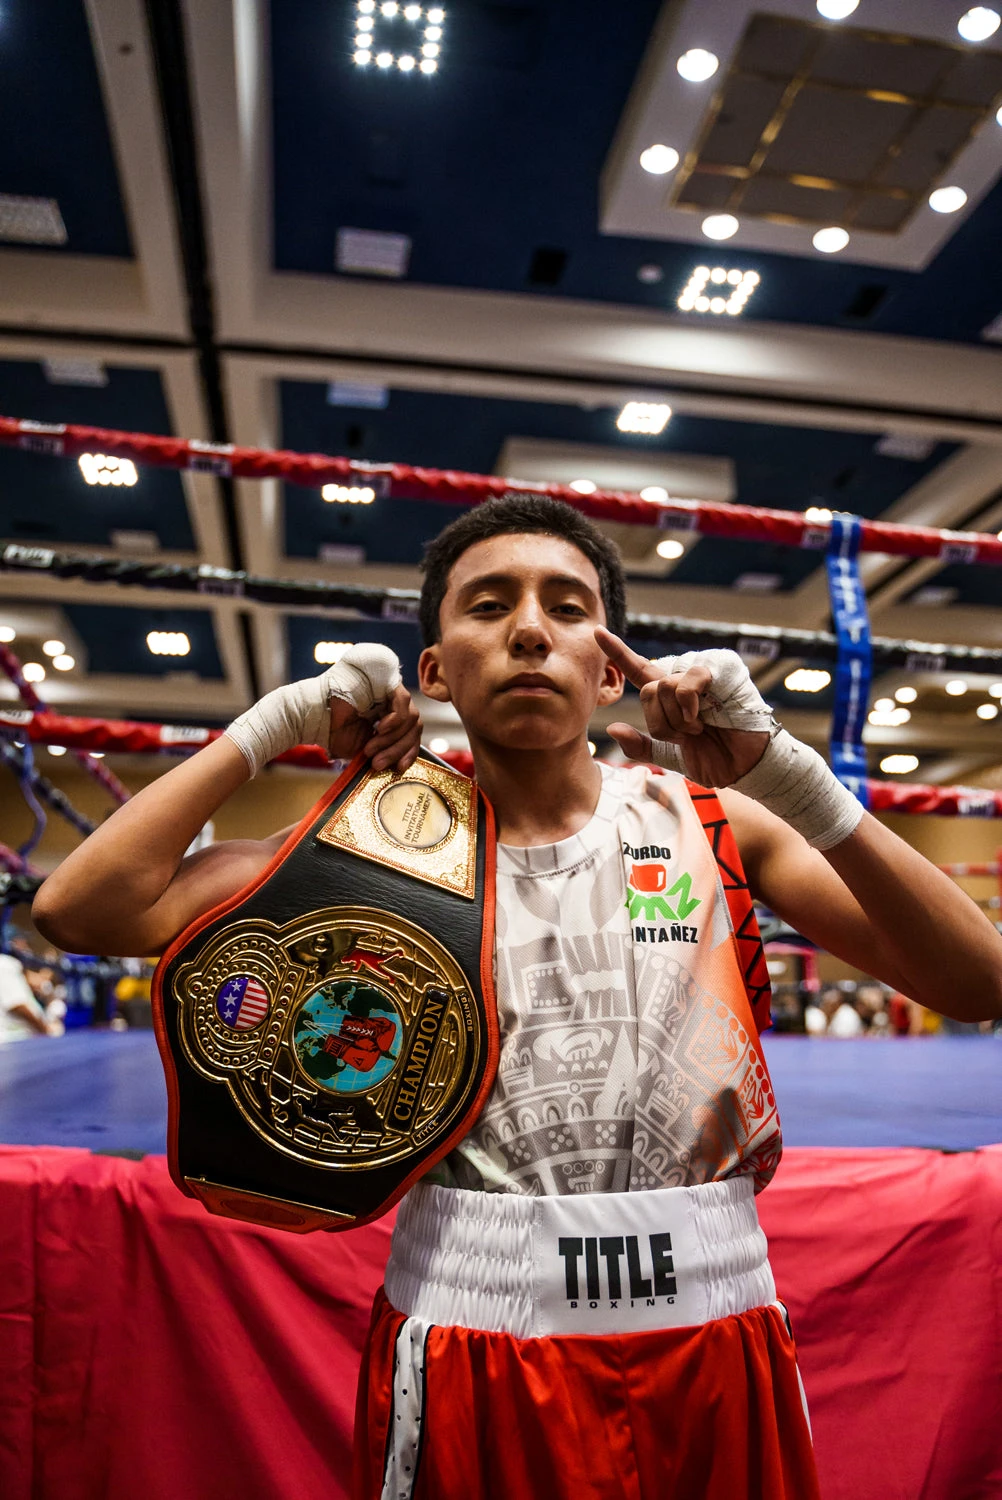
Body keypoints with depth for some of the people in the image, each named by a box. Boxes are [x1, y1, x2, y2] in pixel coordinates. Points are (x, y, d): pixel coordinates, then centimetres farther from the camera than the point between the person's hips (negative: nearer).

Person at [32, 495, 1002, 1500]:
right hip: (468, 1350, -1)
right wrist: (281, 721, -12)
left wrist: (781, 772, -21)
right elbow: (82, 908, -12)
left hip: (713, 1338, 2)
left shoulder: (712, 824, -4)